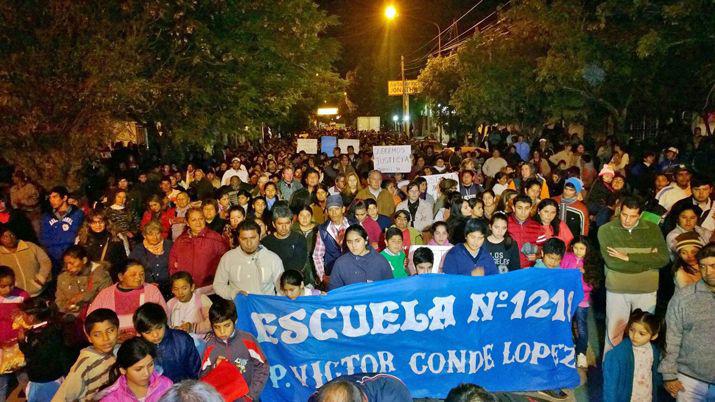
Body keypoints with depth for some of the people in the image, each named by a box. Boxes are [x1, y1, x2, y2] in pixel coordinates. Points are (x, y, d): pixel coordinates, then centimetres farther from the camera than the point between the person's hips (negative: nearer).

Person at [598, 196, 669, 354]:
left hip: (646, 290, 2)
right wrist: (648, 259, -12)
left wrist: (628, 257, -17)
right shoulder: (606, 230, -6)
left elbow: (664, 258, -11)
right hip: (617, 290, -1)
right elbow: (611, 261, -17)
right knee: (613, 333, 10)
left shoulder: (653, 229, 1)